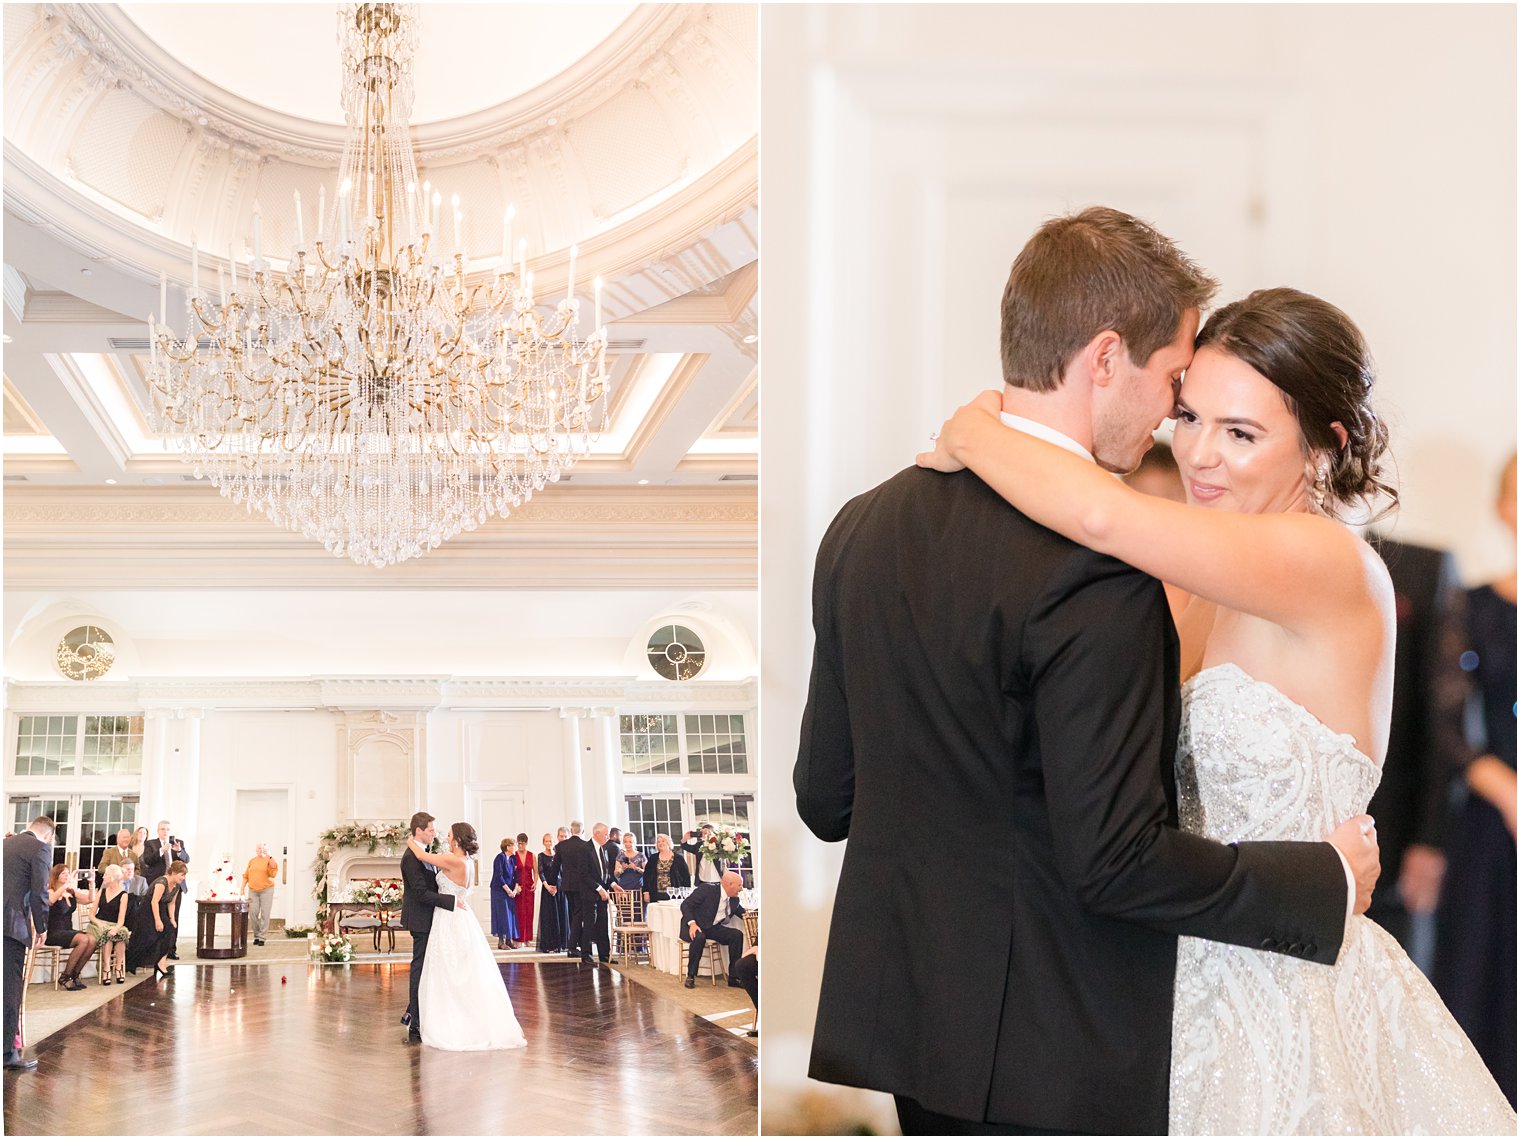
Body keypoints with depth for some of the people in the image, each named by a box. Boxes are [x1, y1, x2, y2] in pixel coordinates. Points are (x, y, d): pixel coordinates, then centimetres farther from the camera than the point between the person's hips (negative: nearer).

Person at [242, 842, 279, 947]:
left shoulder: (268, 860, 0)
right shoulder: (252, 861, 12)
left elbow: (274, 867, -22)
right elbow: (246, 875, 15)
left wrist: (268, 855, -21)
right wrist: (242, 888, 10)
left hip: (266, 890, -3)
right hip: (253, 891, 3)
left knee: (264, 914, -4)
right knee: (252, 913, -1)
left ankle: (262, 937, 0)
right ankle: (256, 935, 13)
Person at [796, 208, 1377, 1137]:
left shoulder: (864, 526, 2)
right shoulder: (1096, 571, -22)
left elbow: (825, 798, 7)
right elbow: (1118, 860, -22)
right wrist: (1329, 880, -9)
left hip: (899, 1015, 7)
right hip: (1052, 1059, -7)